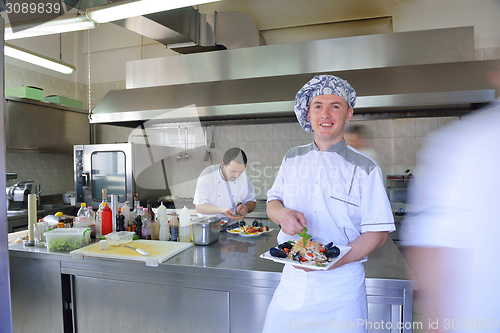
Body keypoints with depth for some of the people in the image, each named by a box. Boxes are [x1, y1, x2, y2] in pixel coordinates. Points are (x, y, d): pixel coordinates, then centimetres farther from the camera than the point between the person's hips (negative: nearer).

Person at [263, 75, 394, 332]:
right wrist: (282, 213, -13)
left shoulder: (365, 169, -6)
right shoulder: (292, 159, 5)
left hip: (342, 287, -2)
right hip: (292, 281, 3)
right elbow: (272, 201, 11)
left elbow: (378, 232, -7)